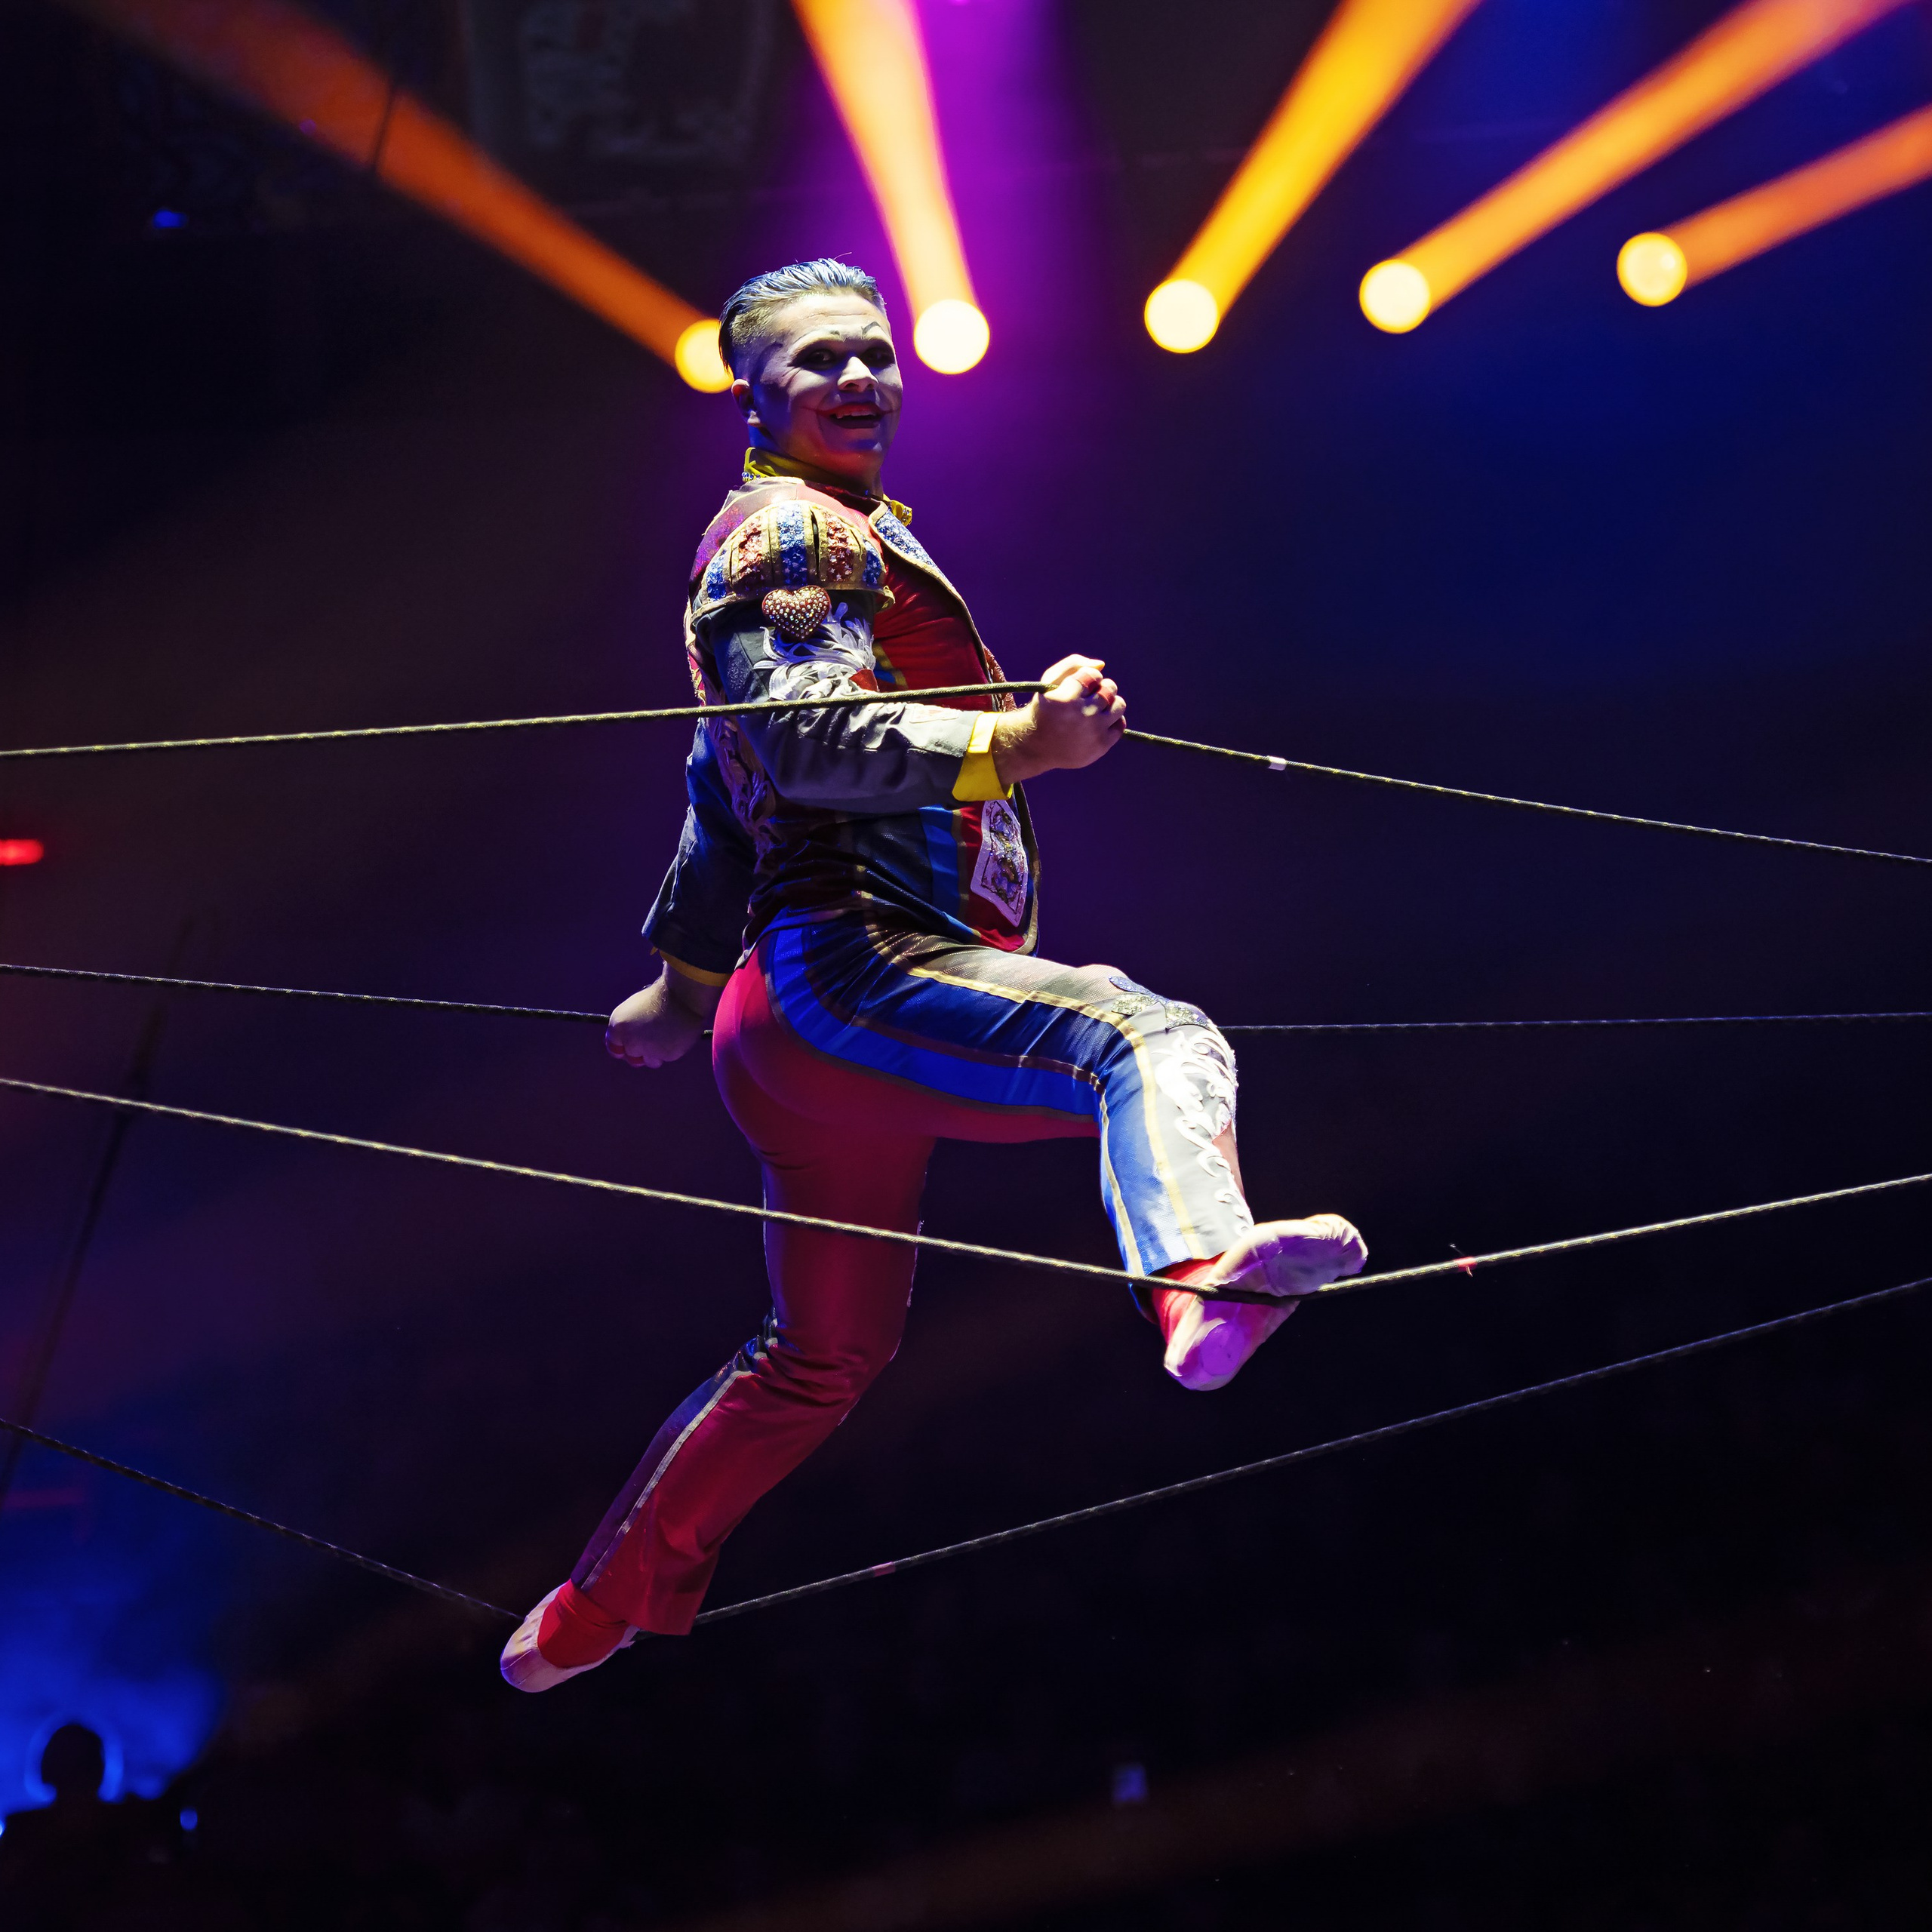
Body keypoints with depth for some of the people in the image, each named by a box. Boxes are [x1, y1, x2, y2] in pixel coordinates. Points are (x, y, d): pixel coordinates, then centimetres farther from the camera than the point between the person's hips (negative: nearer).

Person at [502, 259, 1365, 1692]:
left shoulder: (845, 538, 30)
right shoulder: (793, 530, -2)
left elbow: (725, 782, 38)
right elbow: (801, 741, -21)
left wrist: (685, 976, 46)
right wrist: (1016, 742, -33)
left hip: (793, 1032, 11)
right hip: (855, 967, -11)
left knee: (824, 1360, 21)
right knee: (1158, 1041, -31)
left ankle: (589, 1619, 32)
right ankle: (1203, 1281, -62)